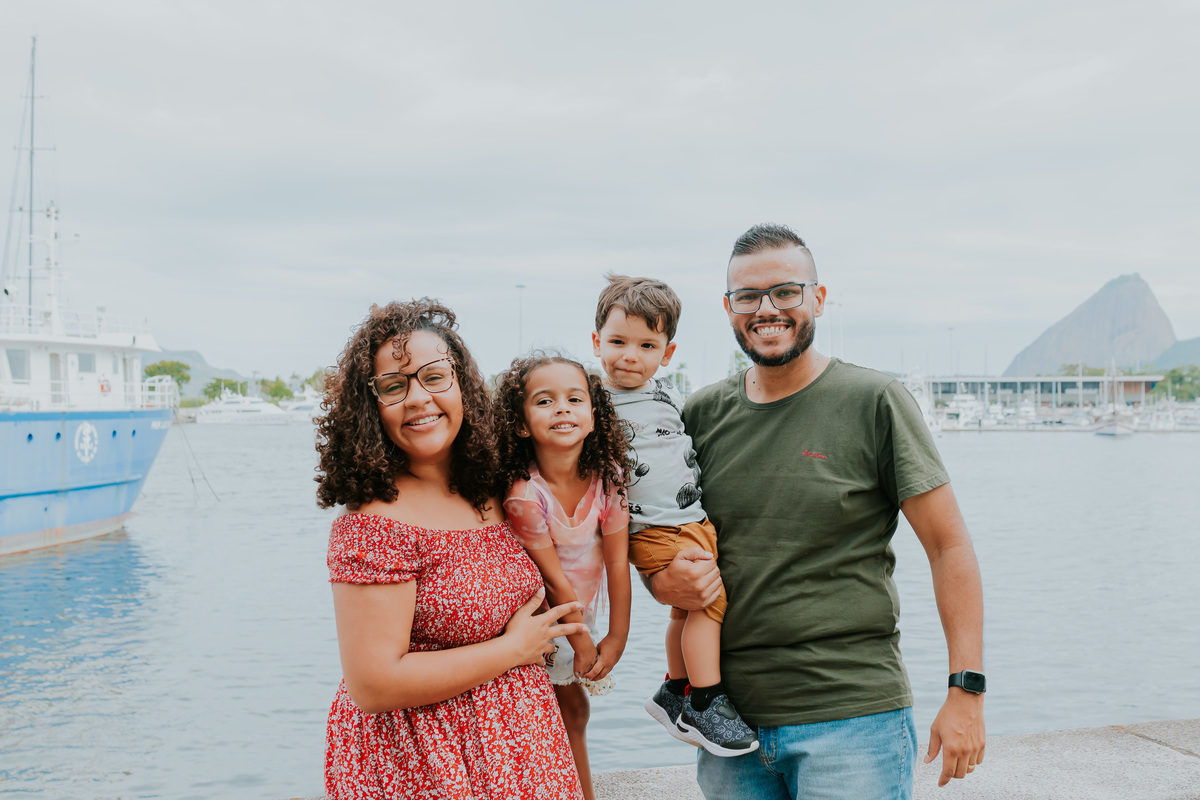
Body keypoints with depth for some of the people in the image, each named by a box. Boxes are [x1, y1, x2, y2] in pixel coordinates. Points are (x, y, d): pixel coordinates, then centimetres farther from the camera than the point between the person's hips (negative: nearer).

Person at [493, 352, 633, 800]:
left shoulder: (608, 476, -16)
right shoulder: (523, 494, -30)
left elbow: (617, 562, -10)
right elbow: (554, 581, -22)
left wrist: (616, 638, -6)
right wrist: (582, 644, -12)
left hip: (578, 612, 5)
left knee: (573, 712, 19)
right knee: (571, 710, 5)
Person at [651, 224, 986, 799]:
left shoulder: (875, 402, -5)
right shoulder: (702, 416, 6)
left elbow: (951, 546, -4)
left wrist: (966, 691, -9)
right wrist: (661, 580, -7)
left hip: (853, 718, -4)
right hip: (730, 719, 4)